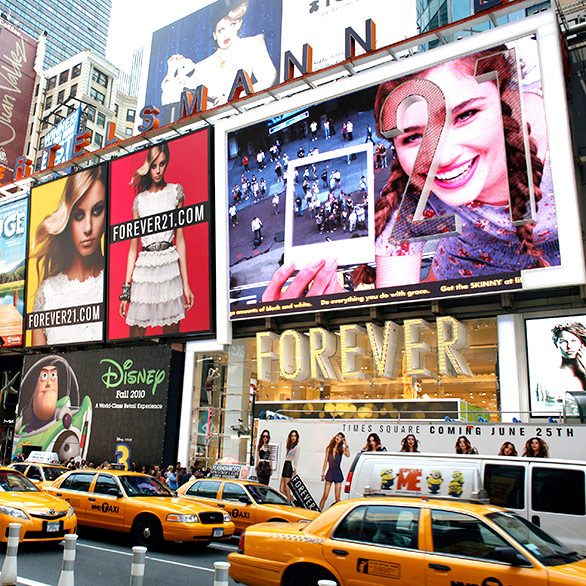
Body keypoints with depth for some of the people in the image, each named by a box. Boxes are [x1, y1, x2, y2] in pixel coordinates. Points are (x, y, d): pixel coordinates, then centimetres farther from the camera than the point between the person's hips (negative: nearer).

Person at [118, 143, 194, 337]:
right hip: (143, 270, 1)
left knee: (172, 332, 2)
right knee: (136, 334, 1)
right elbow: (133, 245, 11)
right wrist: (126, 287, 5)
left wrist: (185, 283, 1)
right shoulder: (140, 199, 11)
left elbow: (180, 239, 5)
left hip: (170, 268, -1)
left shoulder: (175, 191, 8)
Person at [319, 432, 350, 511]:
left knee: (337, 498, 0)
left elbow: (348, 455, -19)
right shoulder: (329, 448, 5)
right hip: (330, 472, 1)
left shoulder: (342, 449, 2)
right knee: (325, 495, -4)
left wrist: (346, 444, -15)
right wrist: (323, 474, 3)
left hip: (338, 473, 0)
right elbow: (325, 462, 7)